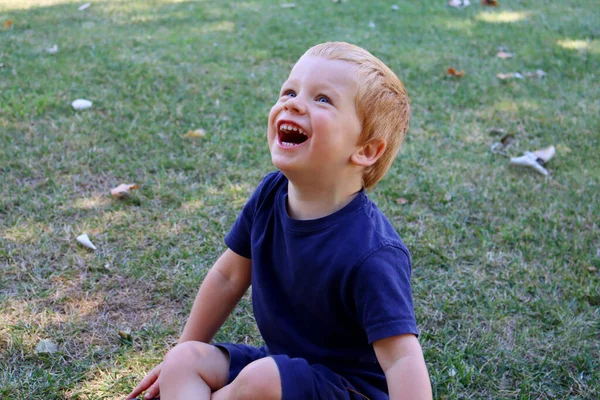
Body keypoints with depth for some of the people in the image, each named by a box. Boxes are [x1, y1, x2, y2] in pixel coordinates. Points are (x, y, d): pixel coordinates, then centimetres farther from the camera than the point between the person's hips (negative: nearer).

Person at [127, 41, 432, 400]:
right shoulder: (270, 195, -9)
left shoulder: (371, 256, -30)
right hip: (285, 365, 7)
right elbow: (229, 276, 6)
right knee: (185, 361, -6)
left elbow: (402, 360, -32)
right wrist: (183, 356, 17)